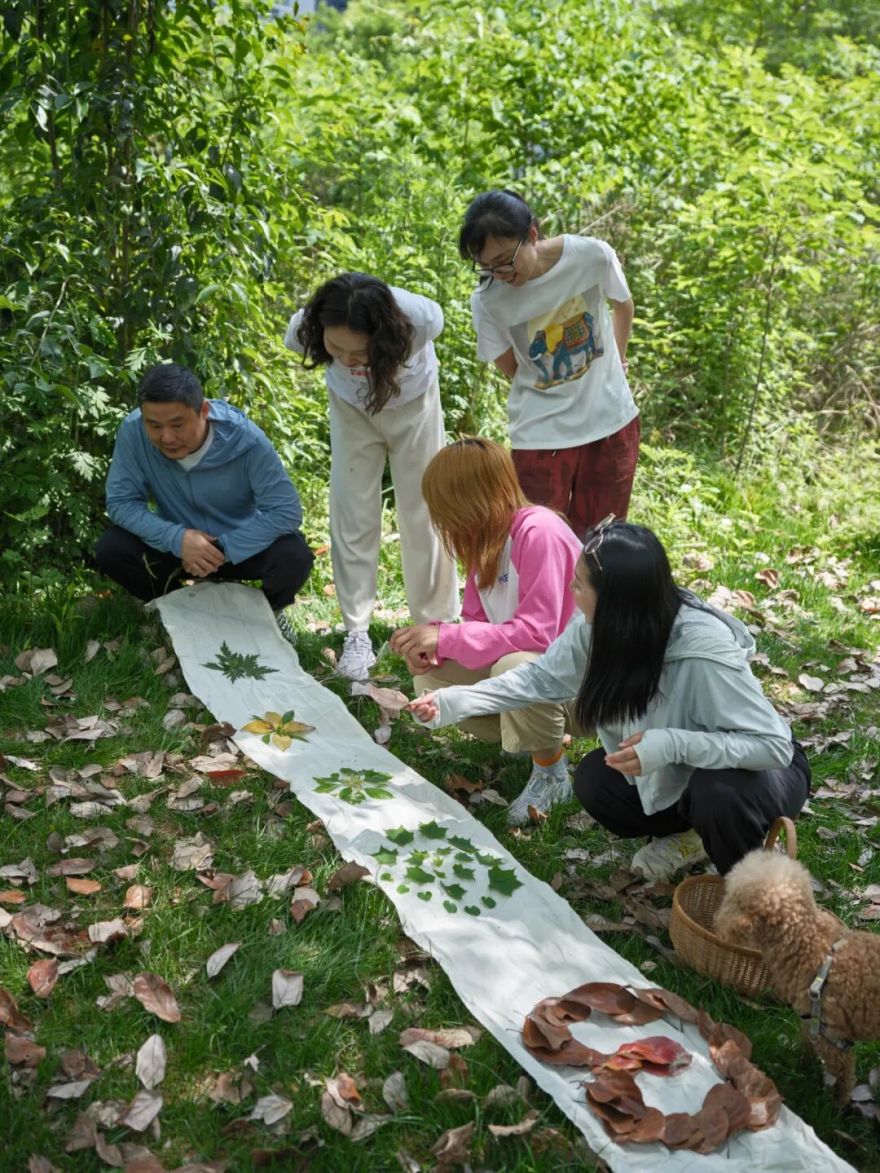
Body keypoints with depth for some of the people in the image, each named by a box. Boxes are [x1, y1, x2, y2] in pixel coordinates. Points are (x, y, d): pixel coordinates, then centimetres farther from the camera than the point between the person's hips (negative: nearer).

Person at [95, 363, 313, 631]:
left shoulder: (244, 438, -27)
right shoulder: (133, 432, -23)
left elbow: (287, 511, -26)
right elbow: (120, 502, -18)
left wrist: (225, 549, -32)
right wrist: (176, 538, -33)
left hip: (240, 543, -2)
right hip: (178, 541, 2)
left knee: (293, 556, -31)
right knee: (110, 550, -23)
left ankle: (268, 610, 6)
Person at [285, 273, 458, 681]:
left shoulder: (420, 319, -39)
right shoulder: (304, 328, -34)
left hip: (411, 404, -1)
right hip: (351, 407, 1)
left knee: (423, 513, 3)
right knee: (352, 516, -1)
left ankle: (436, 623, 16)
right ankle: (357, 632, 7)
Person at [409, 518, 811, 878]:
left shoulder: (705, 654, -39)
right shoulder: (600, 627, -19)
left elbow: (775, 746, -36)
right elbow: (542, 677, -3)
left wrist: (673, 744, -47)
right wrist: (452, 701, -10)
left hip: (767, 770, -6)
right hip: (683, 771, 6)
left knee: (718, 791, -36)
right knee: (594, 779, -12)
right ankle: (693, 832, 11)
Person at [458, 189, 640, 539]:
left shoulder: (593, 255, -16)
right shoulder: (487, 301, -18)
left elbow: (623, 305, 6)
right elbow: (512, 368, -3)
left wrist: (613, 363, 11)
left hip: (611, 421, 2)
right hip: (542, 434, -2)